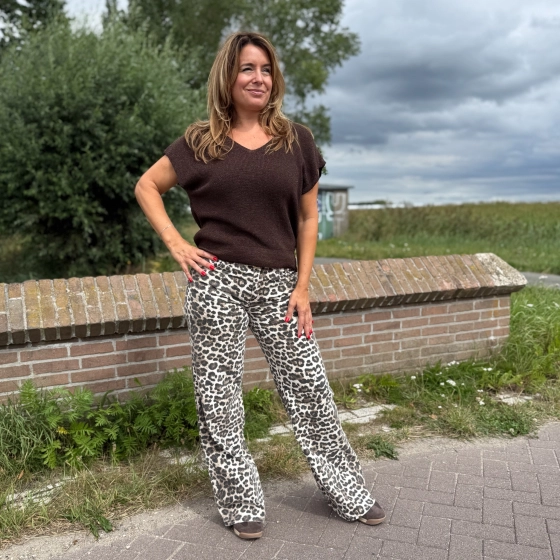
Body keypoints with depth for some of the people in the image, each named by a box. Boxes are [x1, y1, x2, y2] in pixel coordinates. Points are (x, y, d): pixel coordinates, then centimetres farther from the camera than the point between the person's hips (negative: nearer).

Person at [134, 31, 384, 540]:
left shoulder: (297, 140, 6)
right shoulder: (202, 141, 4)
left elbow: (308, 218, 8)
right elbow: (147, 186, 12)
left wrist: (302, 287, 1)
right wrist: (176, 244, -2)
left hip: (278, 283, 1)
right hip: (217, 281, 0)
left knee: (309, 388, 7)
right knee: (219, 396, 6)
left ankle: (349, 493, 26)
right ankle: (242, 503, 25)